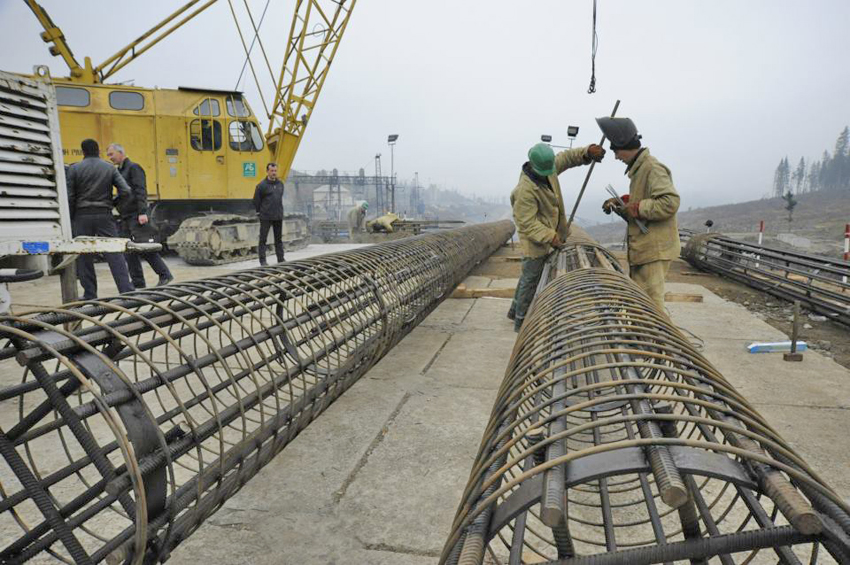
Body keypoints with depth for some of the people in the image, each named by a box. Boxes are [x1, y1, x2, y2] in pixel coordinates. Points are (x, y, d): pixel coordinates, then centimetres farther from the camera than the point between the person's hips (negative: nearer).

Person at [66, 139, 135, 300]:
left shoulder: (74, 169, 1)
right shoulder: (110, 168, 4)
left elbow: (70, 197, -2)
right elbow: (126, 192, -6)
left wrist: (69, 219, 6)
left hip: (82, 216, 0)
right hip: (104, 215, 0)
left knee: (84, 256, 8)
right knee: (115, 253, -1)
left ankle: (90, 294, 10)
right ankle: (126, 290, -7)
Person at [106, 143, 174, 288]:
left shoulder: (133, 168, -4)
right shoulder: (118, 171, 20)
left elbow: (141, 191, -14)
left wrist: (142, 212, -22)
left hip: (136, 216, -8)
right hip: (124, 218, 8)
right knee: (128, 252, 4)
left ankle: (165, 275, -1)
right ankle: (138, 283, 7)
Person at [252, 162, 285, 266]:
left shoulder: (280, 184, 8)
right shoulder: (262, 185, -8)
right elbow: (256, 201, -2)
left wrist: (279, 211, 15)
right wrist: (260, 212, 4)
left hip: (278, 216, 5)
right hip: (266, 217, -5)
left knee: (279, 239, 12)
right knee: (263, 239, 0)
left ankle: (281, 259, 19)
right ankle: (262, 260, 5)